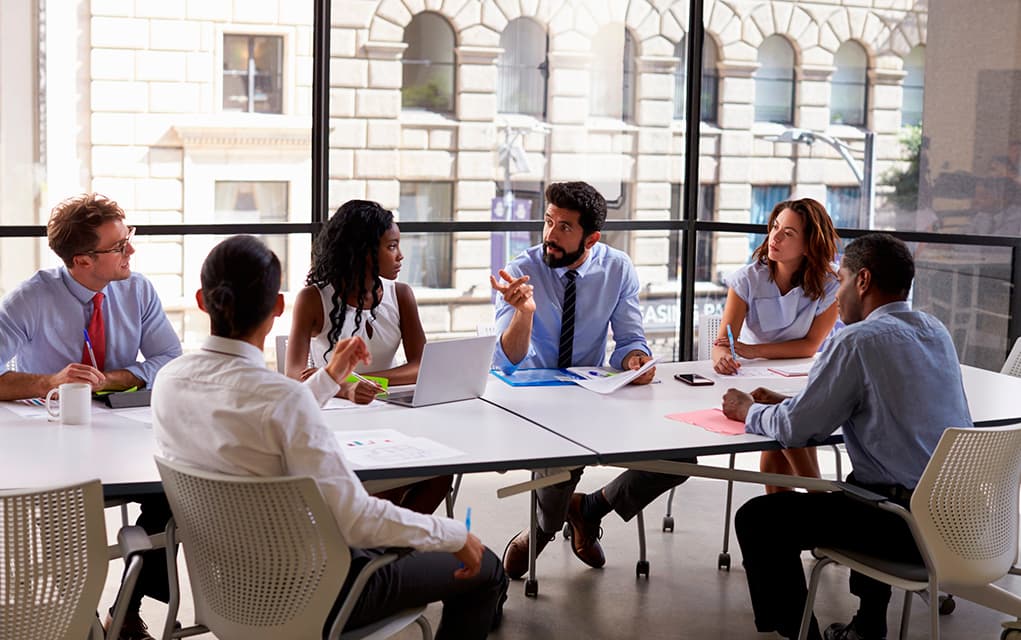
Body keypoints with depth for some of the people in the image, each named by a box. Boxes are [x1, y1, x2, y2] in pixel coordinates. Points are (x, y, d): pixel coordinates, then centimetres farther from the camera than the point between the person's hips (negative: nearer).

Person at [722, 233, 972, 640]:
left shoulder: (859, 341, -14)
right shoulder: (935, 331, 11)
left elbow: (796, 429, -12)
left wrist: (750, 412, 9)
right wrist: (782, 403, 21)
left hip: (912, 524, -9)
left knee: (758, 518, -1)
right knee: (858, 484, 38)